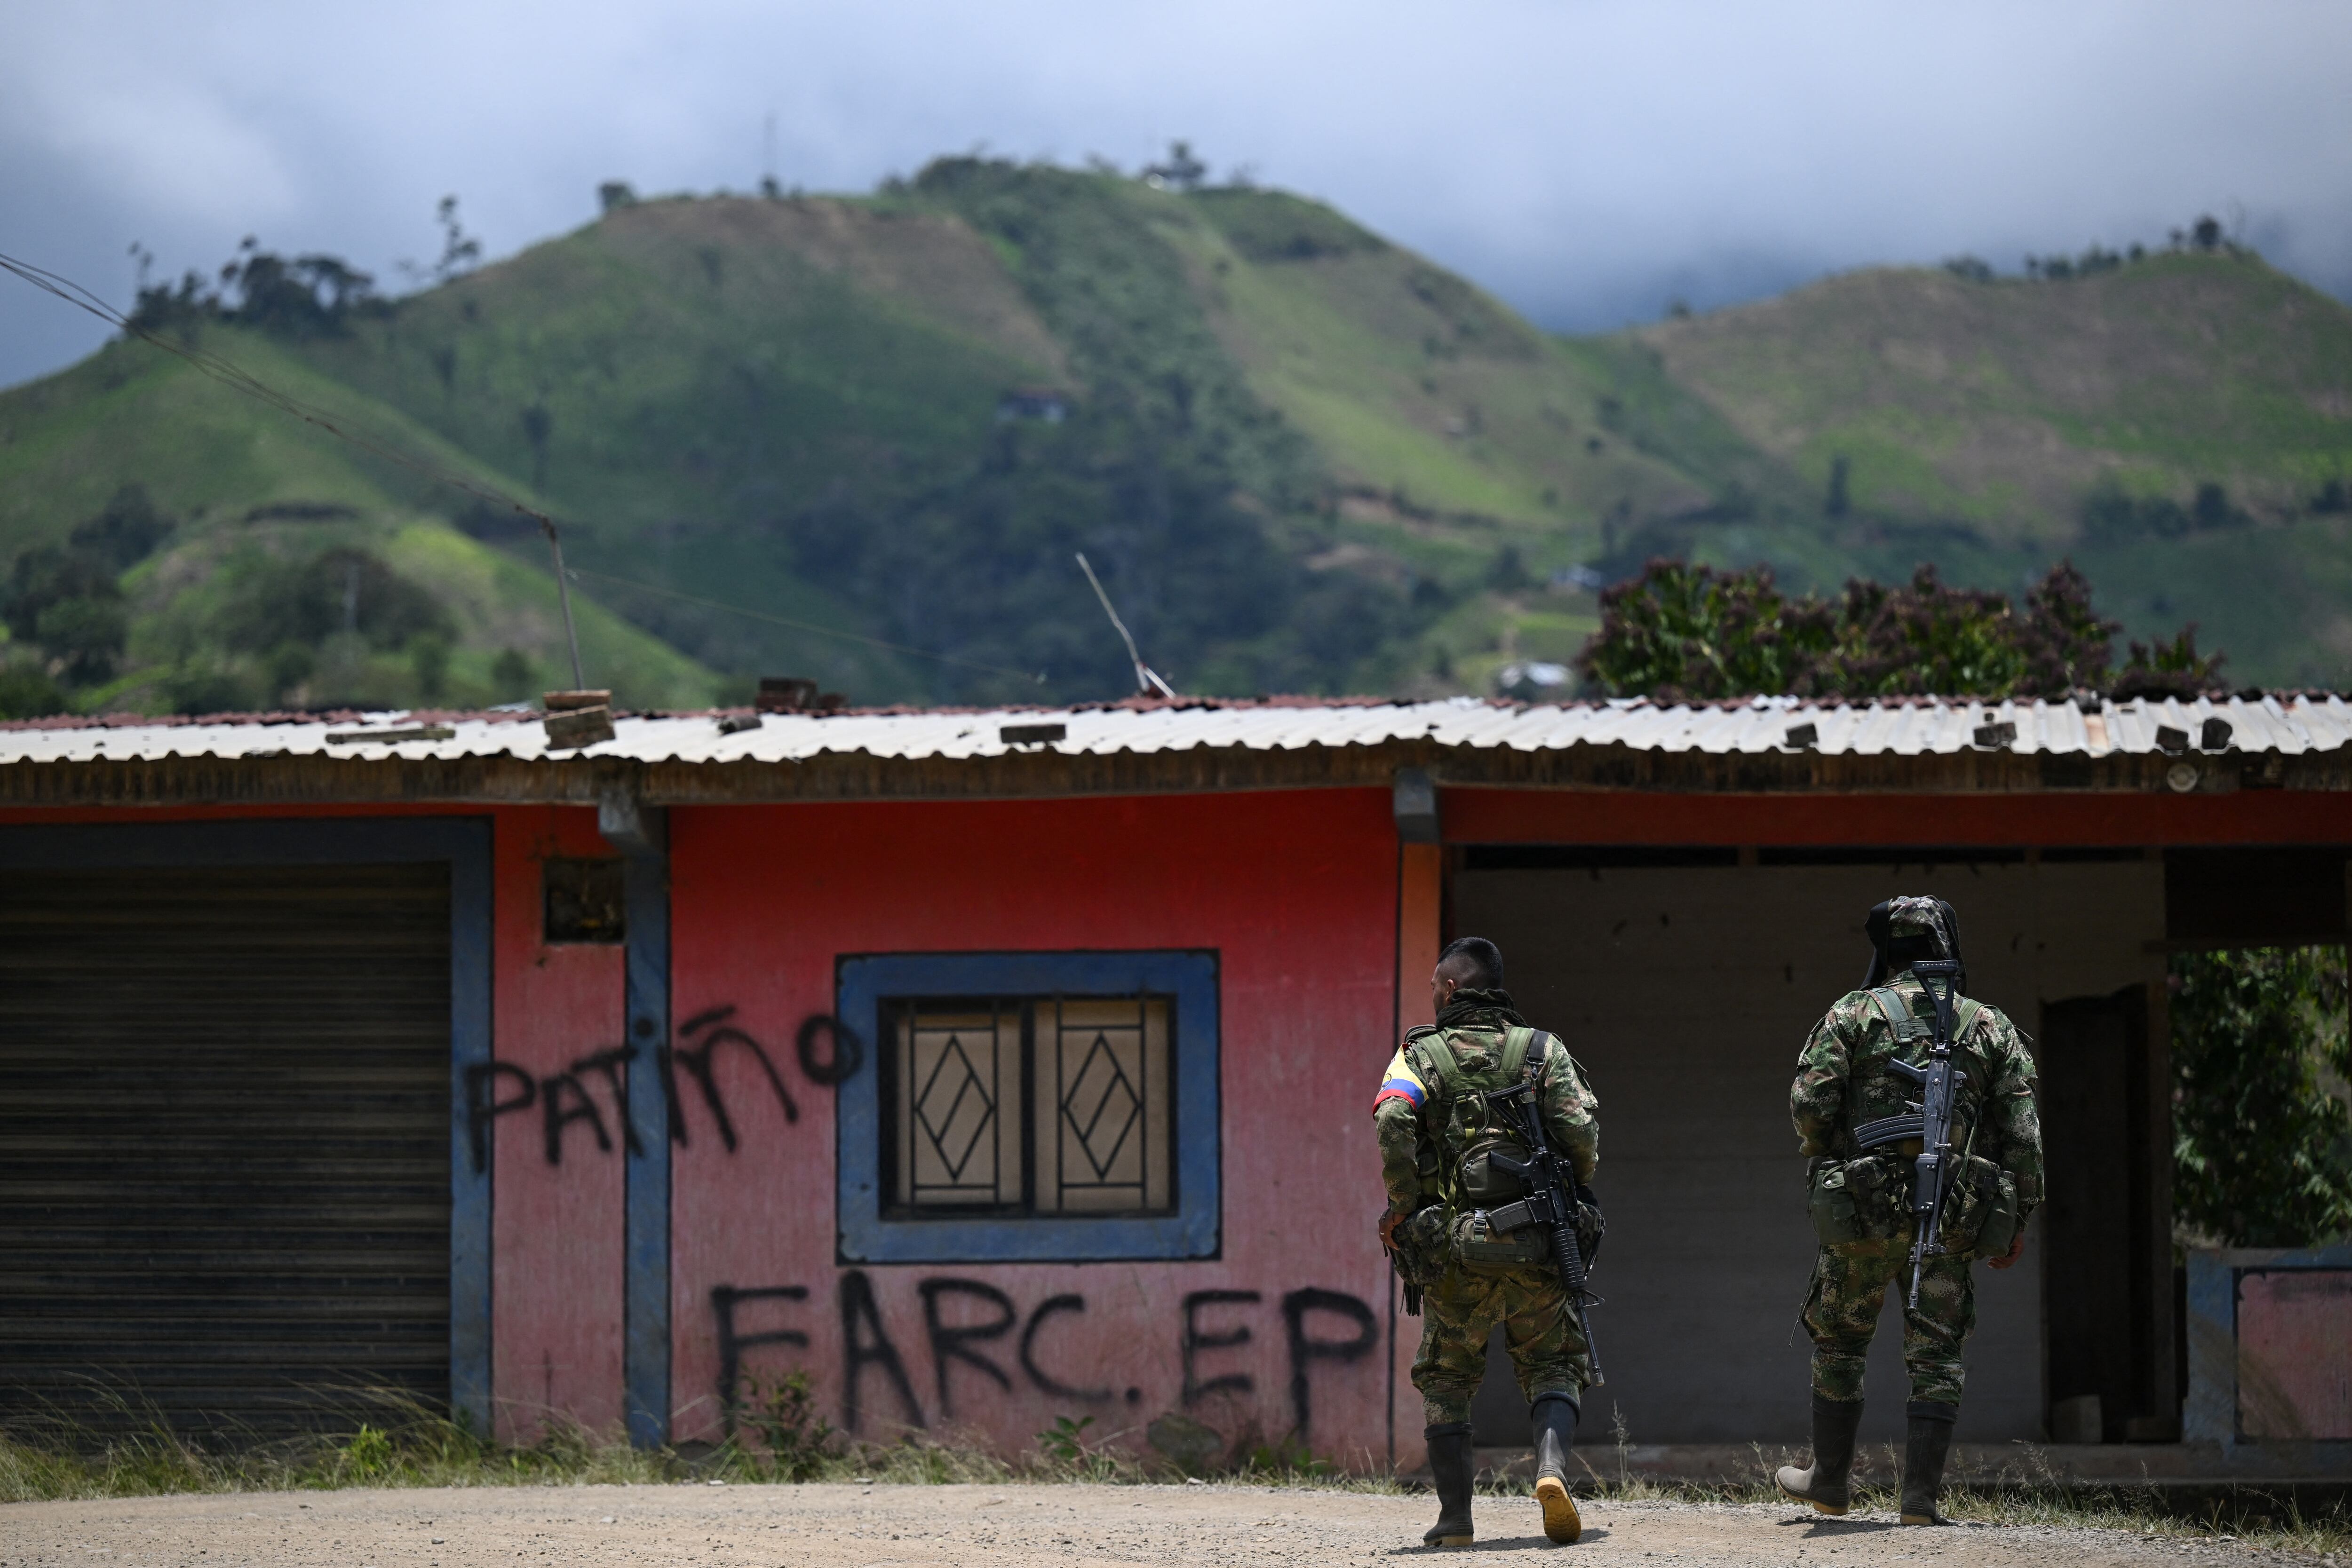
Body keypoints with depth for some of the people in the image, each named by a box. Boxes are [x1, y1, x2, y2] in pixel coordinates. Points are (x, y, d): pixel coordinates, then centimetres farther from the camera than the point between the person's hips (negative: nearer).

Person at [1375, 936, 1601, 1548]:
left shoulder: (1420, 1054, 4)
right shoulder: (1543, 1050, 7)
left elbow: (1393, 1120, -15)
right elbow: (1581, 1131, -7)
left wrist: (1406, 1215, -7)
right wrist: (1575, 1200, 10)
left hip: (1452, 1251, 0)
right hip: (1536, 1250, 0)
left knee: (1446, 1380, 16)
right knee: (1552, 1366, 14)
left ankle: (1455, 1515, 6)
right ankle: (1553, 1468, -14)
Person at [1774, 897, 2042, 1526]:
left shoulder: (1853, 1014, 2)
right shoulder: (1992, 1027, 9)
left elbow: (1810, 1103, -7)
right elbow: (2022, 1136, 3)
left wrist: (1824, 1160, 13)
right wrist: (2016, 1223, 8)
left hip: (1864, 1212, -1)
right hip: (1951, 1216, 1)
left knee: (1839, 1343, 15)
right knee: (1935, 1357, 5)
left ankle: (1830, 1481, 23)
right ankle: (1922, 1496, -4)